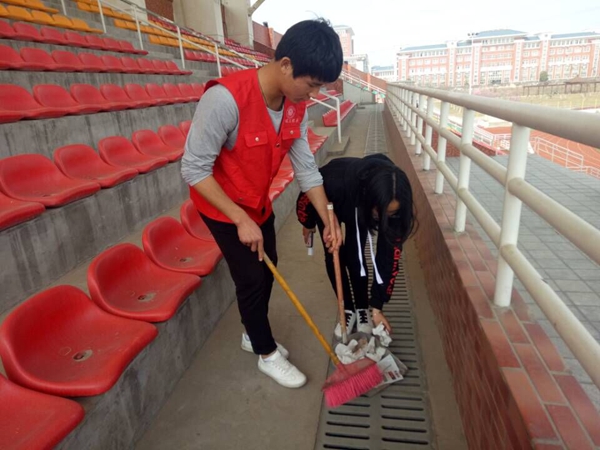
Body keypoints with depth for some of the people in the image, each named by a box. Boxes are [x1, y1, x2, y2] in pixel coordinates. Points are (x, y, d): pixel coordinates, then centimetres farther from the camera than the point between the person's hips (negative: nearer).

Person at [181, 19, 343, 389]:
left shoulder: (296, 106, -10)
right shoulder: (226, 98, -33)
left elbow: (305, 167, -2)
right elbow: (194, 169, -28)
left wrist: (328, 220, -5)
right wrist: (241, 220, -27)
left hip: (259, 203, 7)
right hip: (223, 207, -7)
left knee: (268, 269, 15)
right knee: (253, 278, 1)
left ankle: (253, 335, 41)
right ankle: (267, 354, 25)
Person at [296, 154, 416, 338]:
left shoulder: (391, 206, -36)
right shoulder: (336, 182, -46)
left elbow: (390, 254, -26)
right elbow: (304, 199, -22)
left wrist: (377, 307, -22)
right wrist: (307, 224, 0)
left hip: (359, 208, 1)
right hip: (328, 203, -1)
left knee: (354, 255, -11)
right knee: (334, 256, -6)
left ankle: (362, 308, 11)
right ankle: (348, 309, 13)